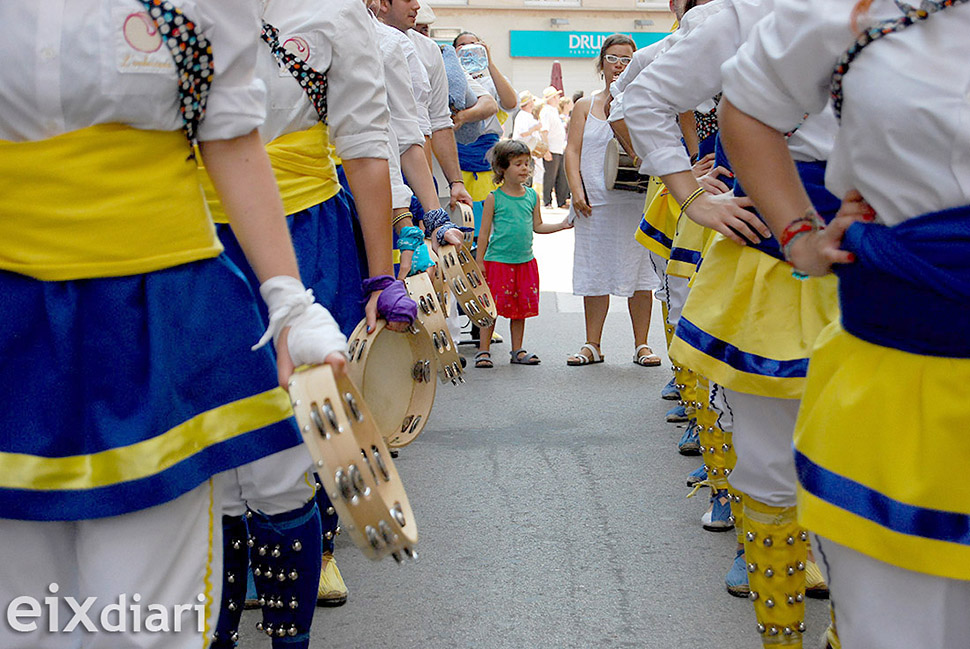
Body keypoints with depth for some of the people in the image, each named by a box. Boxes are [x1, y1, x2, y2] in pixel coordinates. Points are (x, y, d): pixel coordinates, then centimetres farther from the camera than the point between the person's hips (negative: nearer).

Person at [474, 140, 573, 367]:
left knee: (521, 307, 9)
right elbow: (484, 233, -2)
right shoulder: (494, 199, -5)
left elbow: (537, 226, 15)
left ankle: (517, 351, 20)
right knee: (492, 307, -3)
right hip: (498, 261, -4)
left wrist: (561, 225, 3)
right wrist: (479, 262, -4)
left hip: (525, 261, 4)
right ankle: (483, 351, 7)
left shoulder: (532, 196, 7)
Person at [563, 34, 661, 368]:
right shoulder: (586, 106, 13)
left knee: (639, 271, 0)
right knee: (594, 274, 5)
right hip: (594, 202, 1)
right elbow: (572, 151, 6)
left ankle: (641, 344, 8)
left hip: (635, 200, -1)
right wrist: (577, 191, -6)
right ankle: (592, 344, 13)